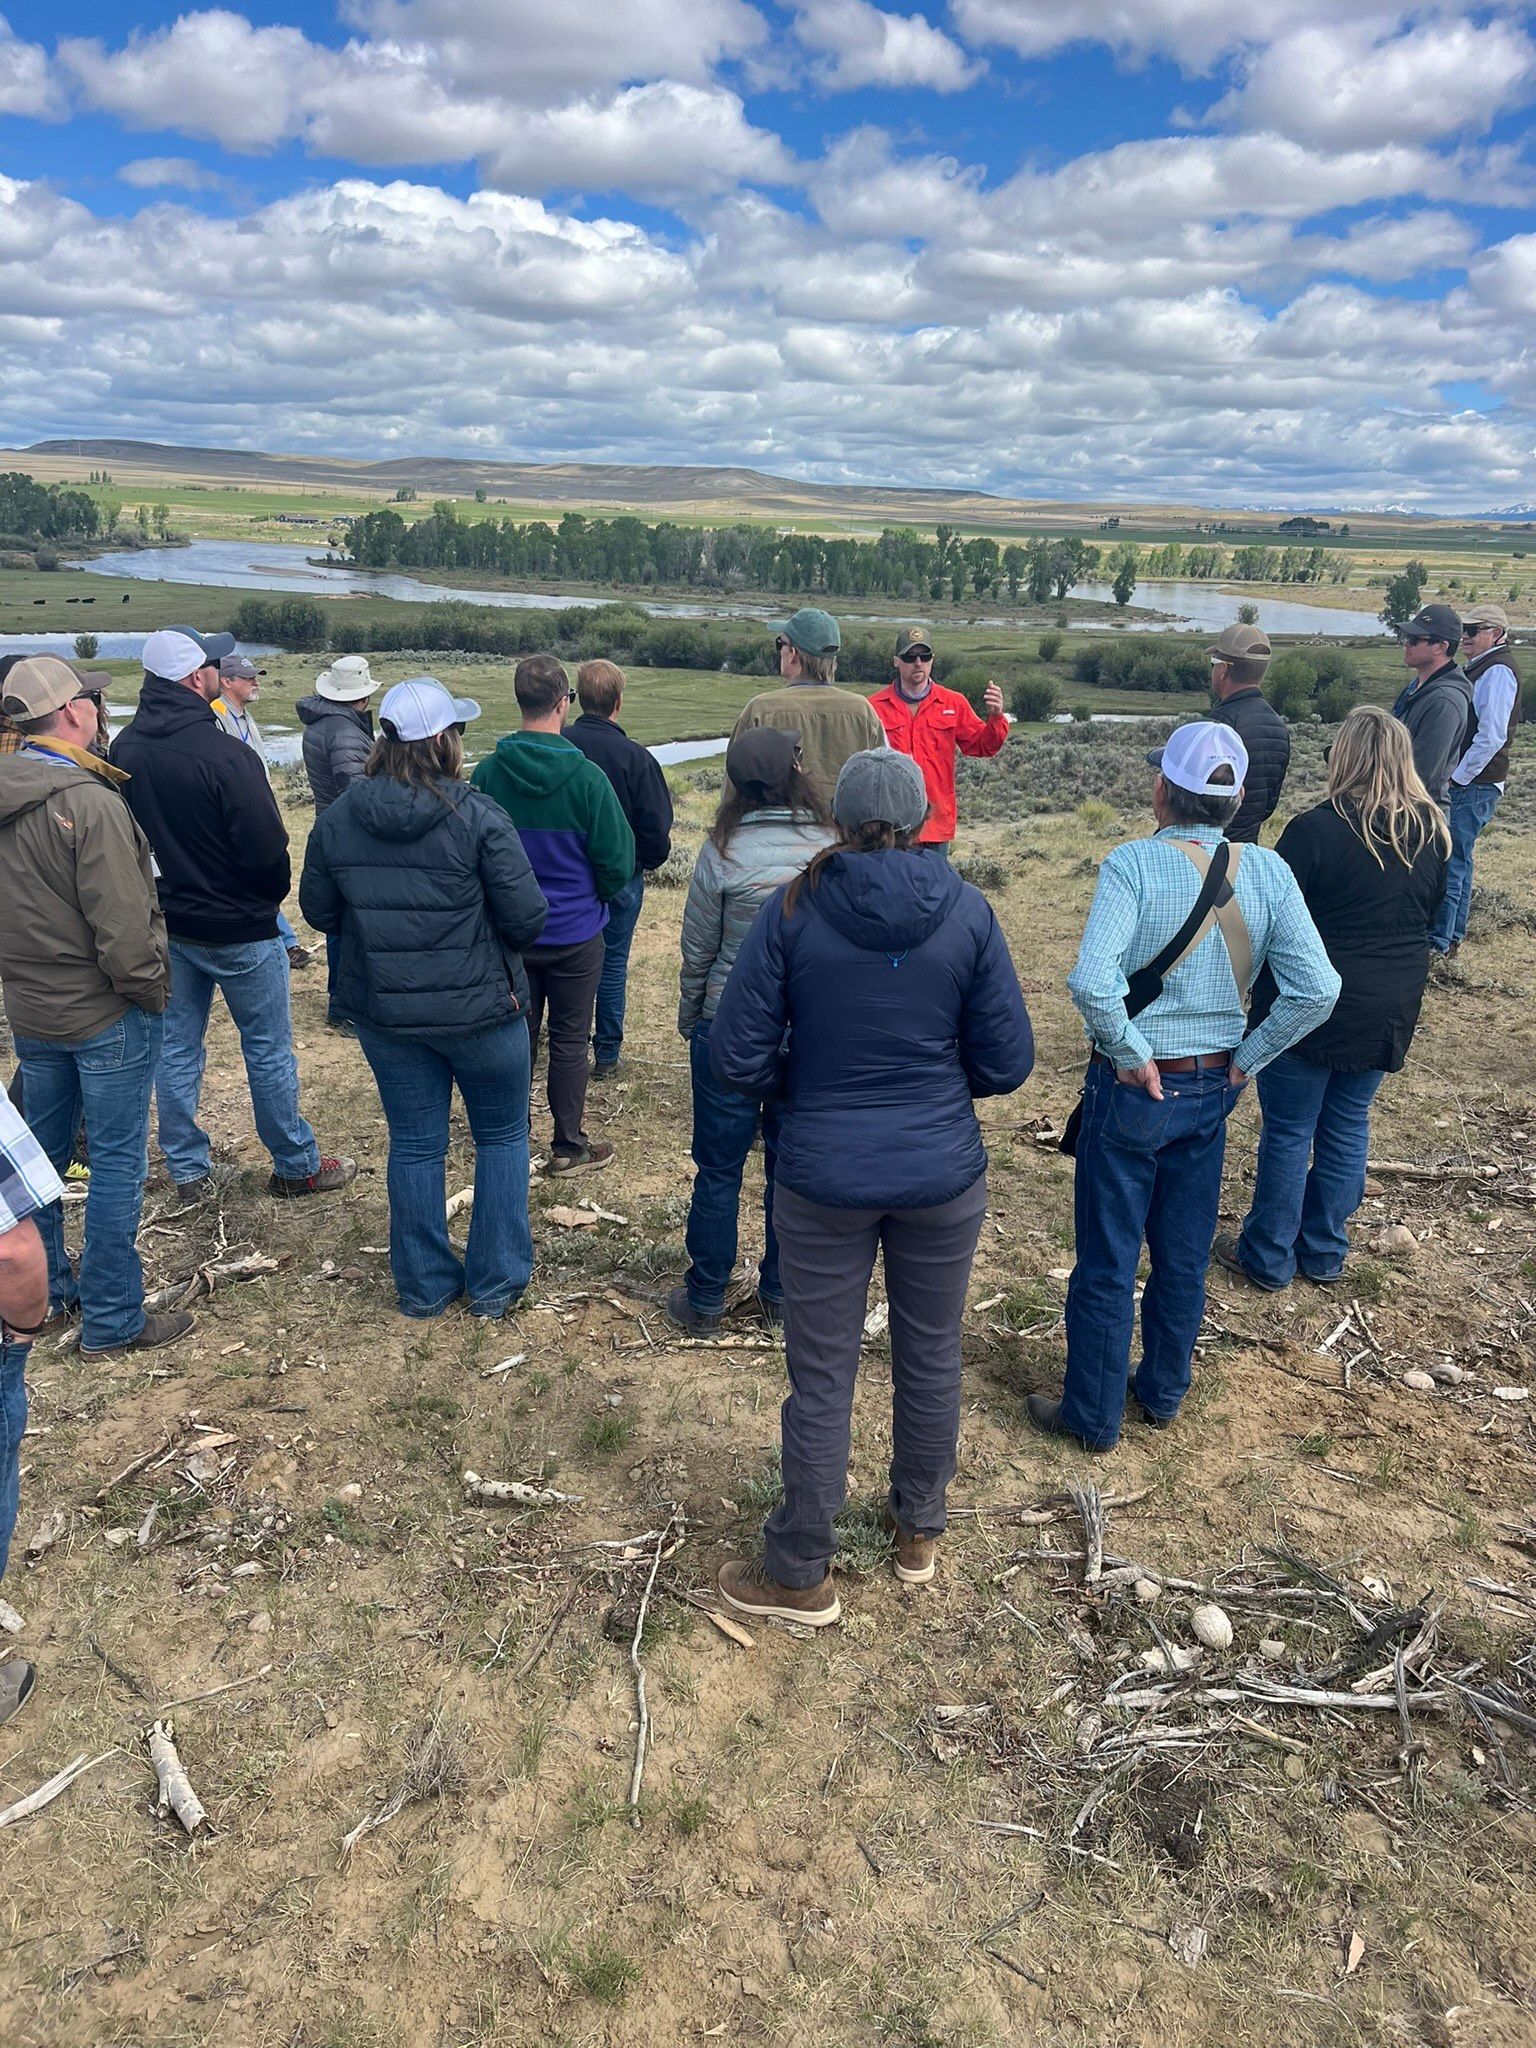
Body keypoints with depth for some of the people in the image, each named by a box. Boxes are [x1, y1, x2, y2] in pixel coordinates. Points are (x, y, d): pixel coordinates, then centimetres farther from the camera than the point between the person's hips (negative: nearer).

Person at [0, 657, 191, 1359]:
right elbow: (121, 925, -22)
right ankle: (112, 1321, 11)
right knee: (117, 1164, 2)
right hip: (106, 1012, -8)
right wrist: (151, 990, -9)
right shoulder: (90, 805, -21)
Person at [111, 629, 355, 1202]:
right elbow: (267, 848, -21)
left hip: (168, 922, 6)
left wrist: (166, 887, 16)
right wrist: (271, 895, 0)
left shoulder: (124, 749, -2)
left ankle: (188, 1171, 24)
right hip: (239, 928, -6)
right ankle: (296, 1166, 19)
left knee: (176, 1047, 14)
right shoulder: (224, 754, -23)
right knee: (268, 1049, 7)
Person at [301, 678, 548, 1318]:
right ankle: (496, 1284, 21)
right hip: (479, 1008, -4)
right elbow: (527, 917, -17)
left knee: (414, 1143, 16)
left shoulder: (337, 817, -4)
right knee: (502, 1136, 16)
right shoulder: (478, 817, -18)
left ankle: (424, 1284, 27)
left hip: (382, 1011, 4)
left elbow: (319, 912, 5)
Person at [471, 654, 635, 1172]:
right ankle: (569, 1146, 19)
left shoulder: (487, 774, -9)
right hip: (576, 931, -3)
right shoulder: (587, 778, -18)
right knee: (569, 1040, 9)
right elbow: (617, 862, -12)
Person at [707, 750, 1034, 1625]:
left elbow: (737, 1056, -10)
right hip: (943, 1174, 2)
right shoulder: (967, 912, -7)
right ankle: (920, 1533, 40)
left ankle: (802, 1575, 26)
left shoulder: (793, 911, -10)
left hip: (824, 1178, -1)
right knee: (931, 1354, 20)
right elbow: (1007, 1061, -5)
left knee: (823, 1373, 10)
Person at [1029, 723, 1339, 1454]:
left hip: (1133, 1090, -4)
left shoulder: (1134, 864, -19)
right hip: (1212, 1091, 5)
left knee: (1107, 1264, 10)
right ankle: (1163, 1394, 38)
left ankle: (1093, 1416, 24)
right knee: (1184, 1258, 20)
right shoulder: (1268, 873, -6)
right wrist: (1246, 1059, -1)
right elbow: (1316, 990, -11)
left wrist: (1132, 1056, -17)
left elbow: (1092, 981, -31)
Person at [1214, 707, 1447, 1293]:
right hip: (1390, 1012, 6)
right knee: (1348, 1129, 17)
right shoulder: (1432, 832, 1)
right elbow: (1432, 915, 15)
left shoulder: (1316, 829, -18)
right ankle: (1324, 1254, 28)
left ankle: (1268, 1258, 18)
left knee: (1288, 1133, 6)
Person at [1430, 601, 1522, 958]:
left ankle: (1438, 942, -4)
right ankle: (1451, 938, 24)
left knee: (1451, 862, -8)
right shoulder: (1478, 669, 17)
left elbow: (1491, 737, -23)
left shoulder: (1498, 672, -14)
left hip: (1474, 786, -10)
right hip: (1464, 783, 10)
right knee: (1456, 861, 15)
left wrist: (1456, 778, -18)